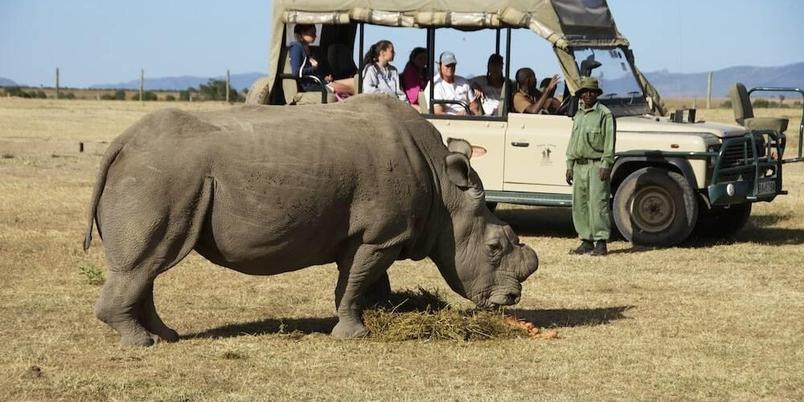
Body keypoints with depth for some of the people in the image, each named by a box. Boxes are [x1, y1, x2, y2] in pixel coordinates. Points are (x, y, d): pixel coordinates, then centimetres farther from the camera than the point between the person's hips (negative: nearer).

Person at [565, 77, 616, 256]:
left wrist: (605, 165, -16)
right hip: (579, 165, 7)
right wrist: (569, 166, 15)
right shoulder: (578, 115, 17)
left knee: (597, 203, -11)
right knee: (579, 204, 7)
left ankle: (601, 243, -9)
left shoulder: (604, 114, -4)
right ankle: (586, 241, 14)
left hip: (597, 165, -7)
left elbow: (609, 142, -9)